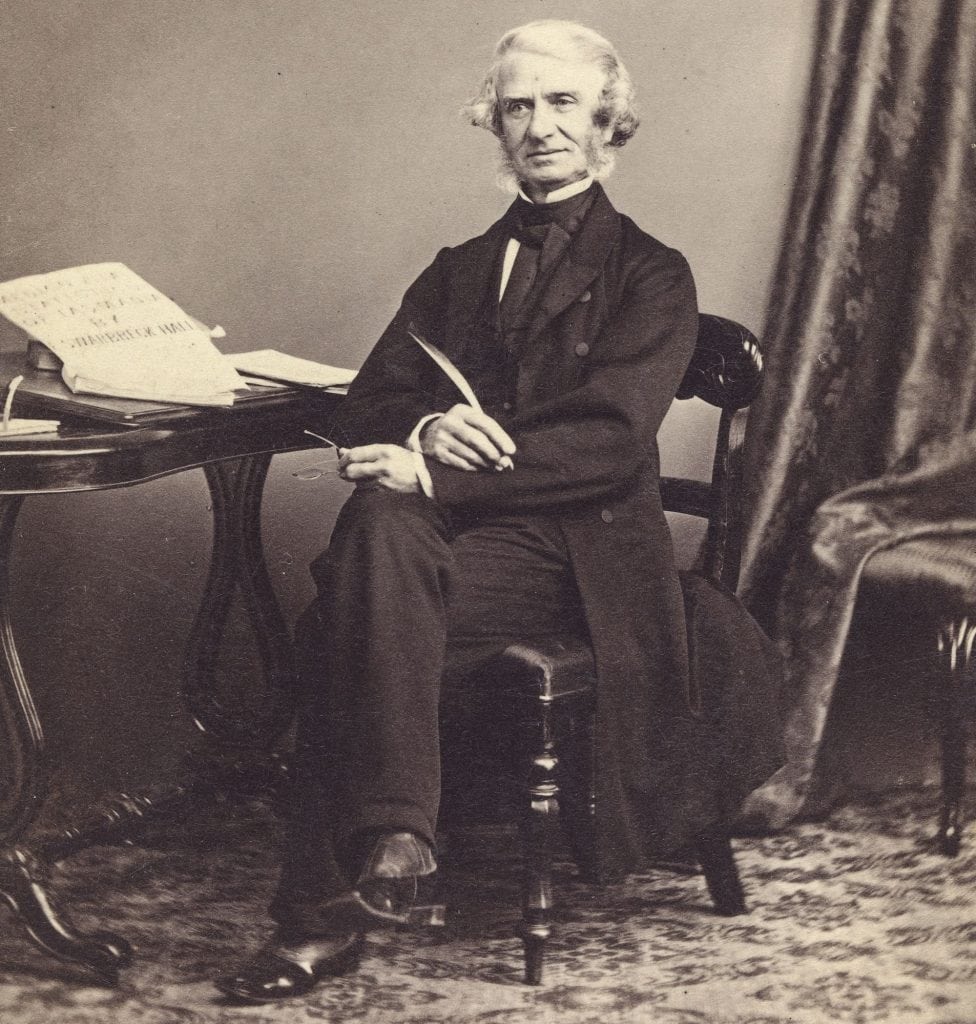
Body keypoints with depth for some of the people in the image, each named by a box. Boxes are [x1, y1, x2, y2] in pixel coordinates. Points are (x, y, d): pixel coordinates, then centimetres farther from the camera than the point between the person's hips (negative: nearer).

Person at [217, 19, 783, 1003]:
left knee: (344, 626, -31)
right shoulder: (457, 272, 23)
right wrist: (424, 429, -12)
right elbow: (360, 416, 14)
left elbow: (608, 442, -10)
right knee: (378, 515, -33)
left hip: (577, 550, -4)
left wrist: (436, 470, -21)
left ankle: (327, 912, -29)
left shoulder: (651, 276, 6)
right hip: (461, 529, 5)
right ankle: (388, 846, -34)